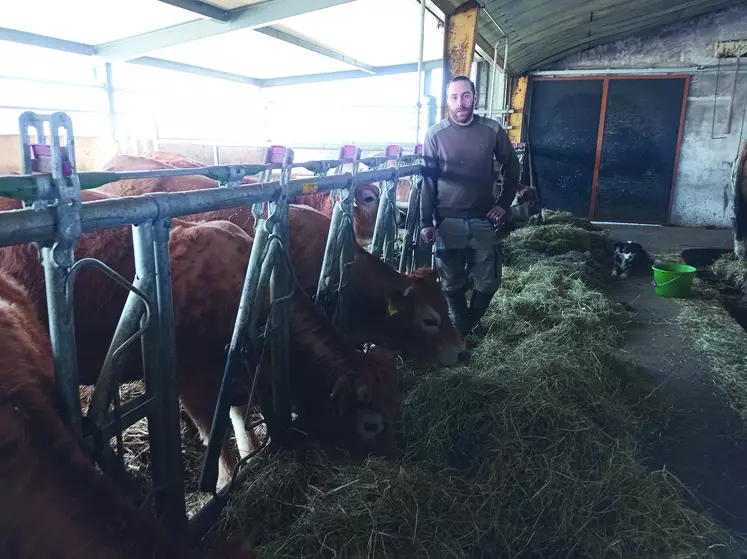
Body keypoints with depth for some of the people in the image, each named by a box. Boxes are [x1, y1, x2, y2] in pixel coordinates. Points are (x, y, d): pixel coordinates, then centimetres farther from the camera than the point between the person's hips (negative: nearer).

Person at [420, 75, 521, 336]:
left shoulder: (493, 130, 0)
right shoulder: (435, 134, -3)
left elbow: (512, 166, 12)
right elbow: (427, 180, -2)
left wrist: (504, 203, 4)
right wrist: (426, 222, -6)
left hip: (483, 219, 1)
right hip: (448, 221, -1)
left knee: (488, 281, 6)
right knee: (452, 284, 8)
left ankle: (472, 322, 32)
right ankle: (462, 329, 29)